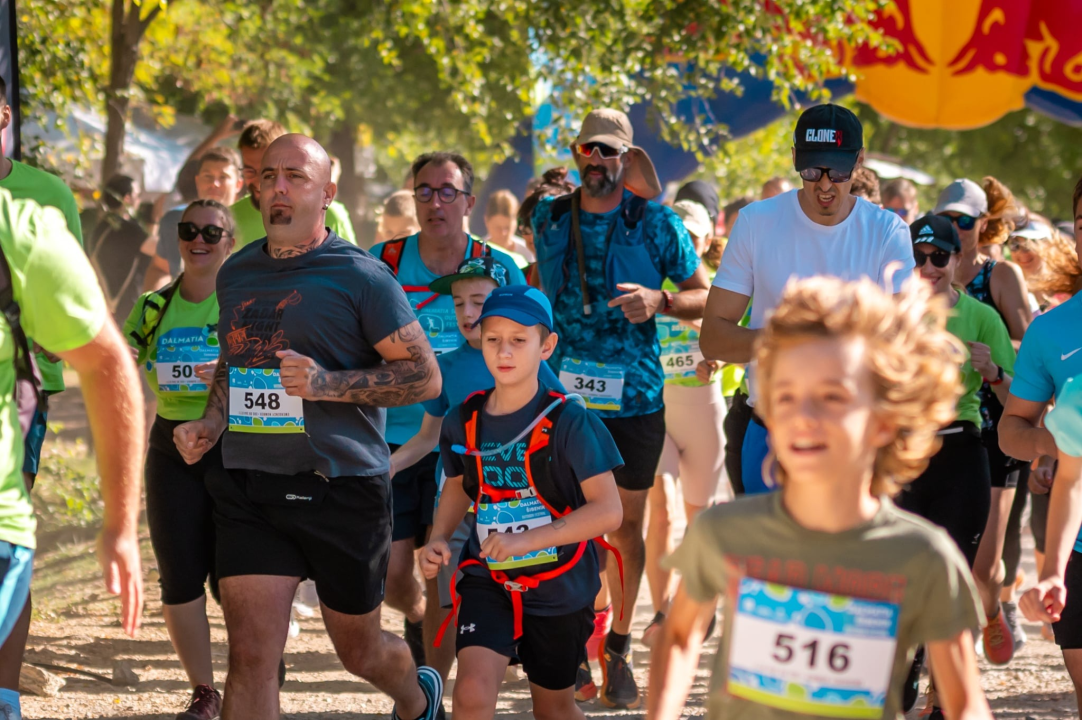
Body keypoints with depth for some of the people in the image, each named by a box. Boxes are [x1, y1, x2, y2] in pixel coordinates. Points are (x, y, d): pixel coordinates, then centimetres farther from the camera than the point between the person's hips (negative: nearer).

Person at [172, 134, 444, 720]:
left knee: (359, 650, 14)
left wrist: (328, 384, -20)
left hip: (342, 484, -3)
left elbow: (425, 377, -8)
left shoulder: (360, 276, -6)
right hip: (246, 487, 3)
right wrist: (210, 422, 8)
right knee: (250, 655, -9)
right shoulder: (235, 274, 12)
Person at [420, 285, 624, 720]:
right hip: (488, 581, 2)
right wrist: (439, 539, 1)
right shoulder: (463, 422, -1)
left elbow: (608, 510, -20)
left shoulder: (569, 422, -16)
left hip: (559, 587, -2)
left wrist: (525, 540, -28)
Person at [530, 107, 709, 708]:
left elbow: (704, 294, -1)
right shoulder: (549, 218, 5)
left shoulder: (655, 221, -3)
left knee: (626, 523, 7)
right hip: (562, 391, 1)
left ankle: (618, 647, 20)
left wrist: (659, 302, -18)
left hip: (634, 397, -1)